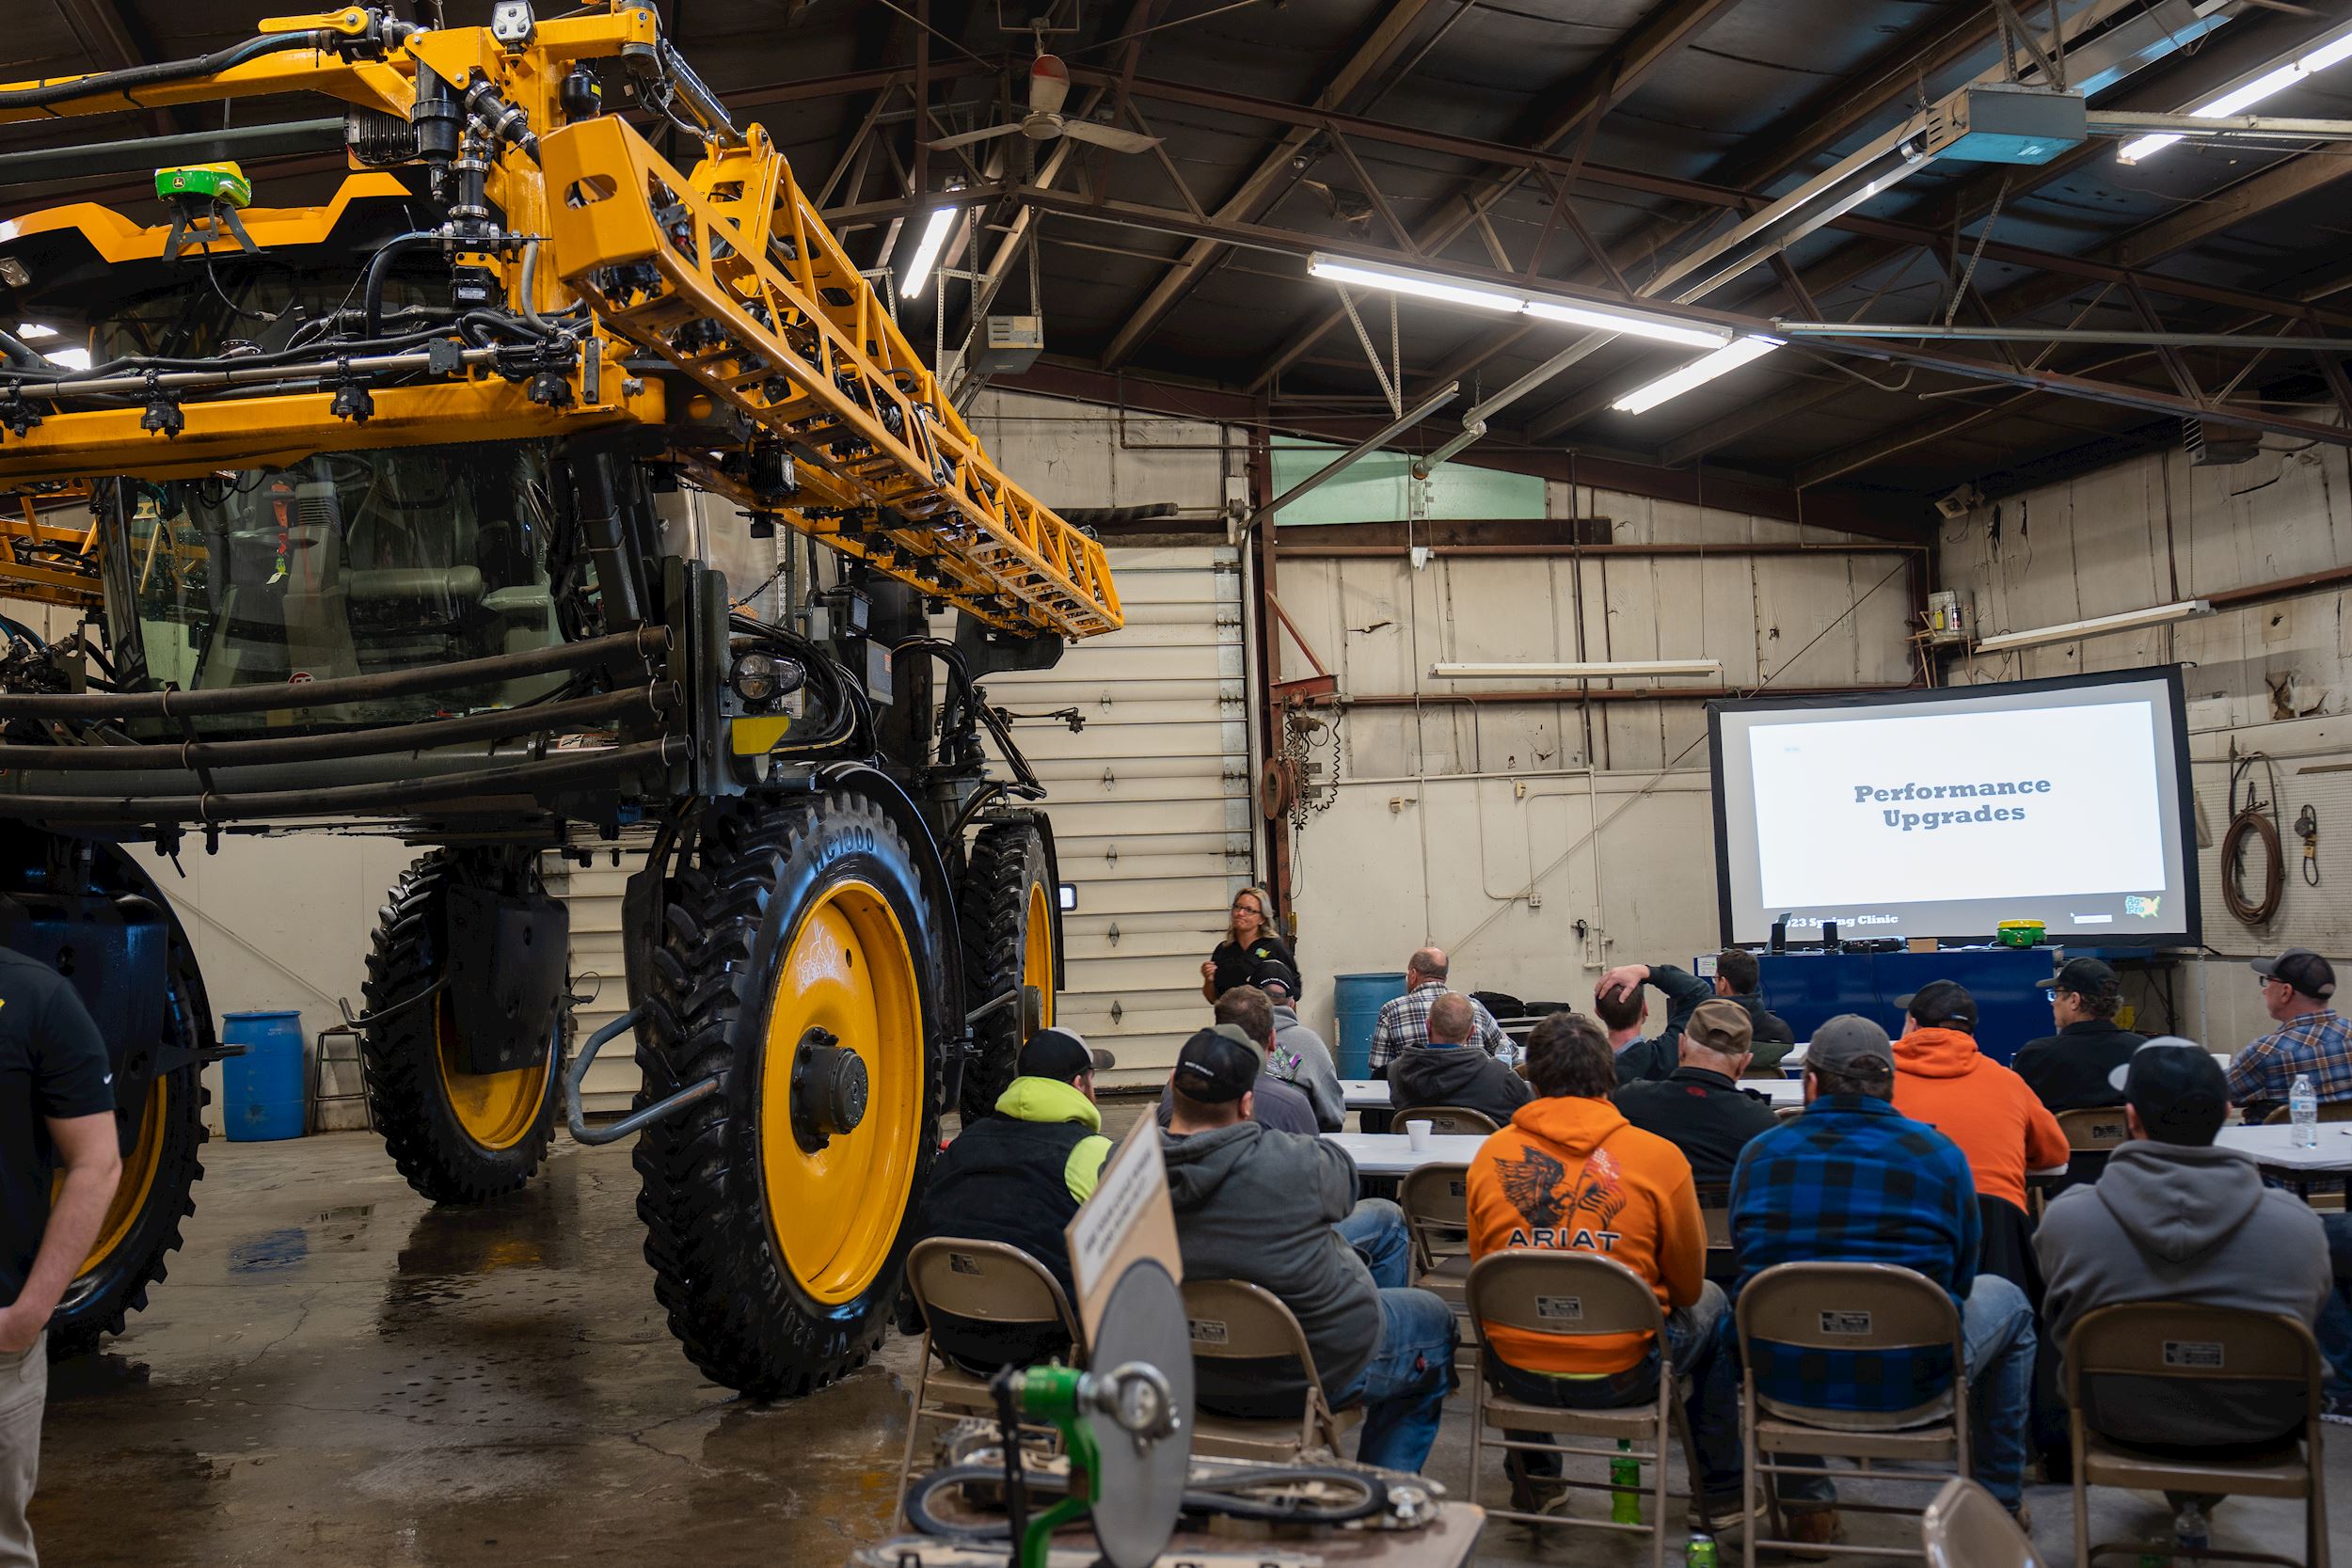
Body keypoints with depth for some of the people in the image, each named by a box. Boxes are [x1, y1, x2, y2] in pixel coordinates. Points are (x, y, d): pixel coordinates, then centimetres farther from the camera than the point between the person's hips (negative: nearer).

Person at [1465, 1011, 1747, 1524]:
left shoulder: (1491, 1154, -5)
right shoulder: (1658, 1156, -11)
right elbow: (1688, 1285, 2)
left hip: (1516, 1372, 2)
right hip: (1622, 1376, -2)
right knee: (1710, 1305, 28)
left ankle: (1531, 1483, 45)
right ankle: (1723, 1492, 39)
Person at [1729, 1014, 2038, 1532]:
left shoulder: (1759, 1154, -1)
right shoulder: (1939, 1154, -5)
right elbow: (1960, 1281, 6)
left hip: (1781, 1379, 2)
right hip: (1909, 1382, -1)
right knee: (2007, 1300, 27)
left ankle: (1804, 1503, 36)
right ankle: (2002, 1500, 36)